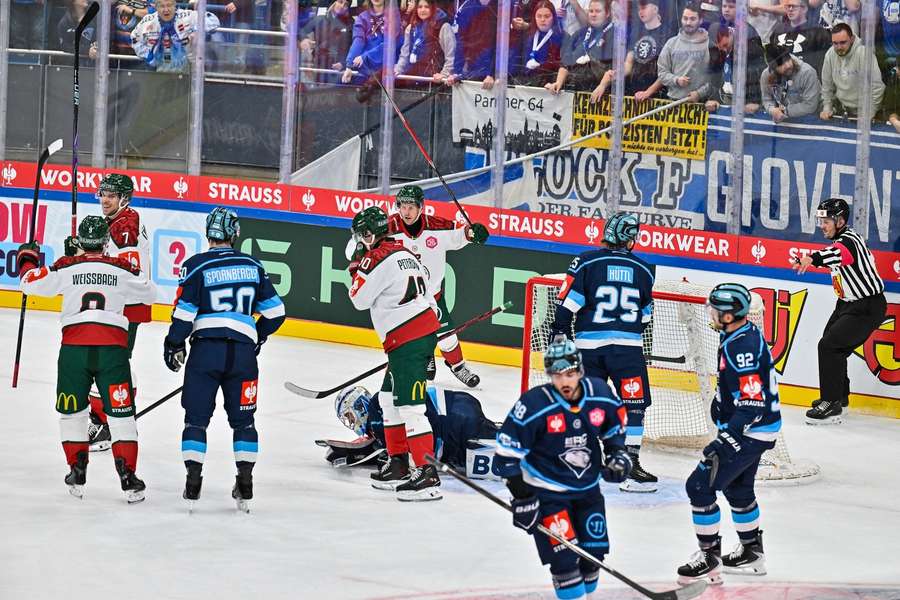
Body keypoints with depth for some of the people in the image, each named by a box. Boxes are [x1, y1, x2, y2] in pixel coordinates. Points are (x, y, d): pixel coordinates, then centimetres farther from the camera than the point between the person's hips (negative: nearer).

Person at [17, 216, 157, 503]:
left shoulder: (66, 268, 3)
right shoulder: (121, 269, 7)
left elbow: (32, 283, 9)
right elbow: (149, 293, 20)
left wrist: (27, 257, 28)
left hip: (74, 347, 0)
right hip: (112, 347, 0)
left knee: (72, 412, 17)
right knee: (120, 414, 4)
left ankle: (77, 472, 17)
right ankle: (128, 477, -4)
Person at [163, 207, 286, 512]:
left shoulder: (197, 265, -3)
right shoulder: (253, 266, 8)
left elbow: (184, 313, -8)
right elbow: (274, 311, 11)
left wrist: (173, 346, 6)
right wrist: (258, 337, 28)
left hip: (206, 348, -2)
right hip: (243, 351, 2)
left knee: (196, 417, 6)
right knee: (243, 419, 12)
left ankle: (193, 480, 0)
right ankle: (245, 482, 7)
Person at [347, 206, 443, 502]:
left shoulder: (378, 258, -12)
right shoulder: (404, 252, 17)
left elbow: (360, 299, -4)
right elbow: (428, 296, 21)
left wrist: (357, 265, 9)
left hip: (408, 339, -10)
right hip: (425, 330, 10)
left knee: (409, 405, -13)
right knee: (390, 398, 20)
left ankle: (427, 474, -18)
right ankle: (398, 464, 24)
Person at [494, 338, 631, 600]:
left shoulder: (600, 394, -10)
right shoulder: (534, 404, -23)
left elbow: (615, 423, 14)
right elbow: (508, 449, -17)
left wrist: (616, 452, -1)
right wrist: (521, 496, -17)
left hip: (588, 487, 5)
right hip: (546, 490, -5)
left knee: (594, 551, 9)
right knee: (564, 557, -15)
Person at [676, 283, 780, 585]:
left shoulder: (742, 347, -27)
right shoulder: (746, 334, 5)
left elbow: (752, 404, -30)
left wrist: (725, 442, -31)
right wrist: (720, 404, 31)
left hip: (750, 432, -11)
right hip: (755, 428, 11)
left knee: (700, 486, -7)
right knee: (737, 488, 25)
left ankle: (709, 558, 1)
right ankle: (752, 554, 38)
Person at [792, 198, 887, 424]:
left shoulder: (849, 241, -23)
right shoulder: (840, 240, 7)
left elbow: (839, 253, -48)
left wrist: (813, 258, -65)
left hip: (868, 307, -10)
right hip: (848, 303, 10)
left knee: (830, 346, -19)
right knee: (832, 346, 17)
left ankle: (831, 405, -17)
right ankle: (839, 395, 37)